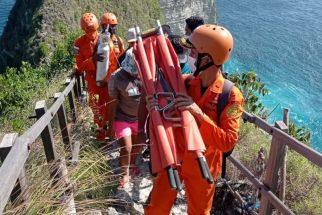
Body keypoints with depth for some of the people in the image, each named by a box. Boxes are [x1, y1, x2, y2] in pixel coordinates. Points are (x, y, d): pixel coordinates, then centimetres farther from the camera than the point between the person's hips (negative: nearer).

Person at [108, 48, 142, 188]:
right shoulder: (117, 77, -19)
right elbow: (113, 103, -10)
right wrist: (111, 123, -3)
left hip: (140, 118, 3)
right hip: (122, 118, -3)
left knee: (138, 145, 17)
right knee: (126, 148, -2)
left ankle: (132, 164, 48)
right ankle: (125, 173, 26)